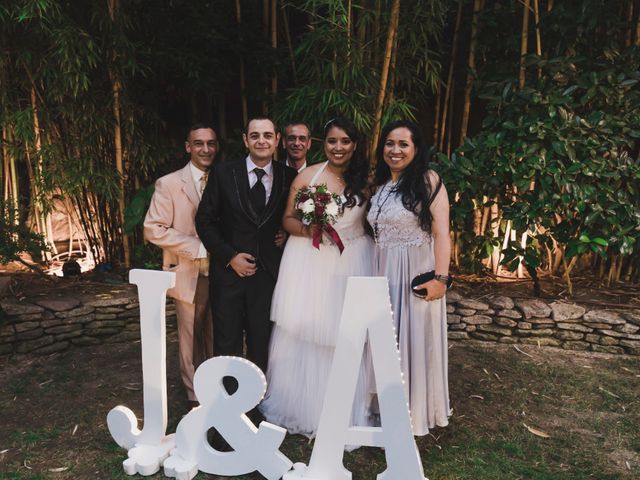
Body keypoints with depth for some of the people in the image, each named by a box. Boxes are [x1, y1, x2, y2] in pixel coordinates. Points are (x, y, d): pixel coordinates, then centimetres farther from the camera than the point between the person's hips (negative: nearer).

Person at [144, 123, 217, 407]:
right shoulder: (169, 184, -6)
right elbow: (153, 229, -12)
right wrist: (199, 248, -18)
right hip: (190, 277, -3)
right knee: (192, 340, 9)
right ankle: (196, 398, 26)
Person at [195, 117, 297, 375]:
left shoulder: (289, 177, 2)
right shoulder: (223, 173, -2)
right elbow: (204, 221, 0)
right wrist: (230, 257, -9)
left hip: (269, 274, 1)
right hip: (229, 271, -1)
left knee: (261, 346, 10)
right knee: (226, 345, 9)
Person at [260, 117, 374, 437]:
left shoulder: (366, 180, 2)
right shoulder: (307, 176, -1)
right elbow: (288, 219, 4)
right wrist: (307, 229, -16)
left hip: (352, 263, 1)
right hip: (308, 263, 0)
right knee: (301, 335, 6)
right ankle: (299, 404, 27)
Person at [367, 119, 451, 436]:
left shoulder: (428, 181, -7)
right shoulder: (380, 187, 12)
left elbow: (441, 233, -13)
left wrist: (440, 277, -21)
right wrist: (374, 275, 8)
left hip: (416, 273, -6)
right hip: (384, 274, 6)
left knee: (415, 342, 4)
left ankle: (416, 413, 22)